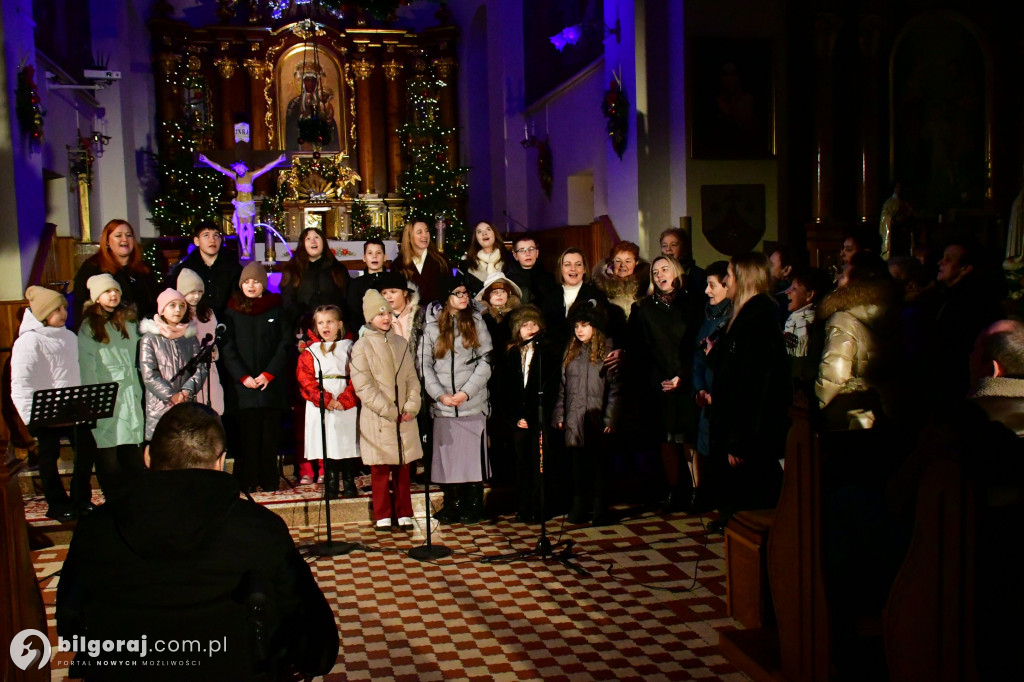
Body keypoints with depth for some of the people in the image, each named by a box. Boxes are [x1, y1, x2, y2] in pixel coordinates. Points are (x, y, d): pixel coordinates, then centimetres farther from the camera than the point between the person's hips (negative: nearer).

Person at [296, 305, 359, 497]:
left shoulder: (349, 348, 7)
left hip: (346, 407, -1)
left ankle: (349, 484, 11)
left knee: (347, 444, 1)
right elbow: (306, 380, -1)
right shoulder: (310, 352, 9)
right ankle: (331, 486, 11)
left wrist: (344, 400, -15)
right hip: (320, 407, 1)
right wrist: (326, 400, -15)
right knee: (326, 447, 2)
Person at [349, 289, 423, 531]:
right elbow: (363, 386, -10)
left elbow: (412, 378, 10)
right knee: (380, 469, 2)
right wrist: (388, 411, -14)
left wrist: (412, 406, -5)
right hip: (377, 418, -4)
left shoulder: (401, 343, 12)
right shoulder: (362, 346, -3)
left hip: (404, 417, 4)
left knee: (403, 467, 8)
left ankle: (404, 514, 17)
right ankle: (383, 516, 13)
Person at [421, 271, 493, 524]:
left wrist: (466, 392, -10)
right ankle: (452, 504, 17)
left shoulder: (476, 322, 6)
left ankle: (473, 506, 11)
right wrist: (440, 394, -9)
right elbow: (425, 364, 3)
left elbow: (486, 361, 0)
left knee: (473, 454, 0)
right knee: (448, 456, 4)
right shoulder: (432, 326, 8)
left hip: (473, 403, -1)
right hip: (443, 406, 1)